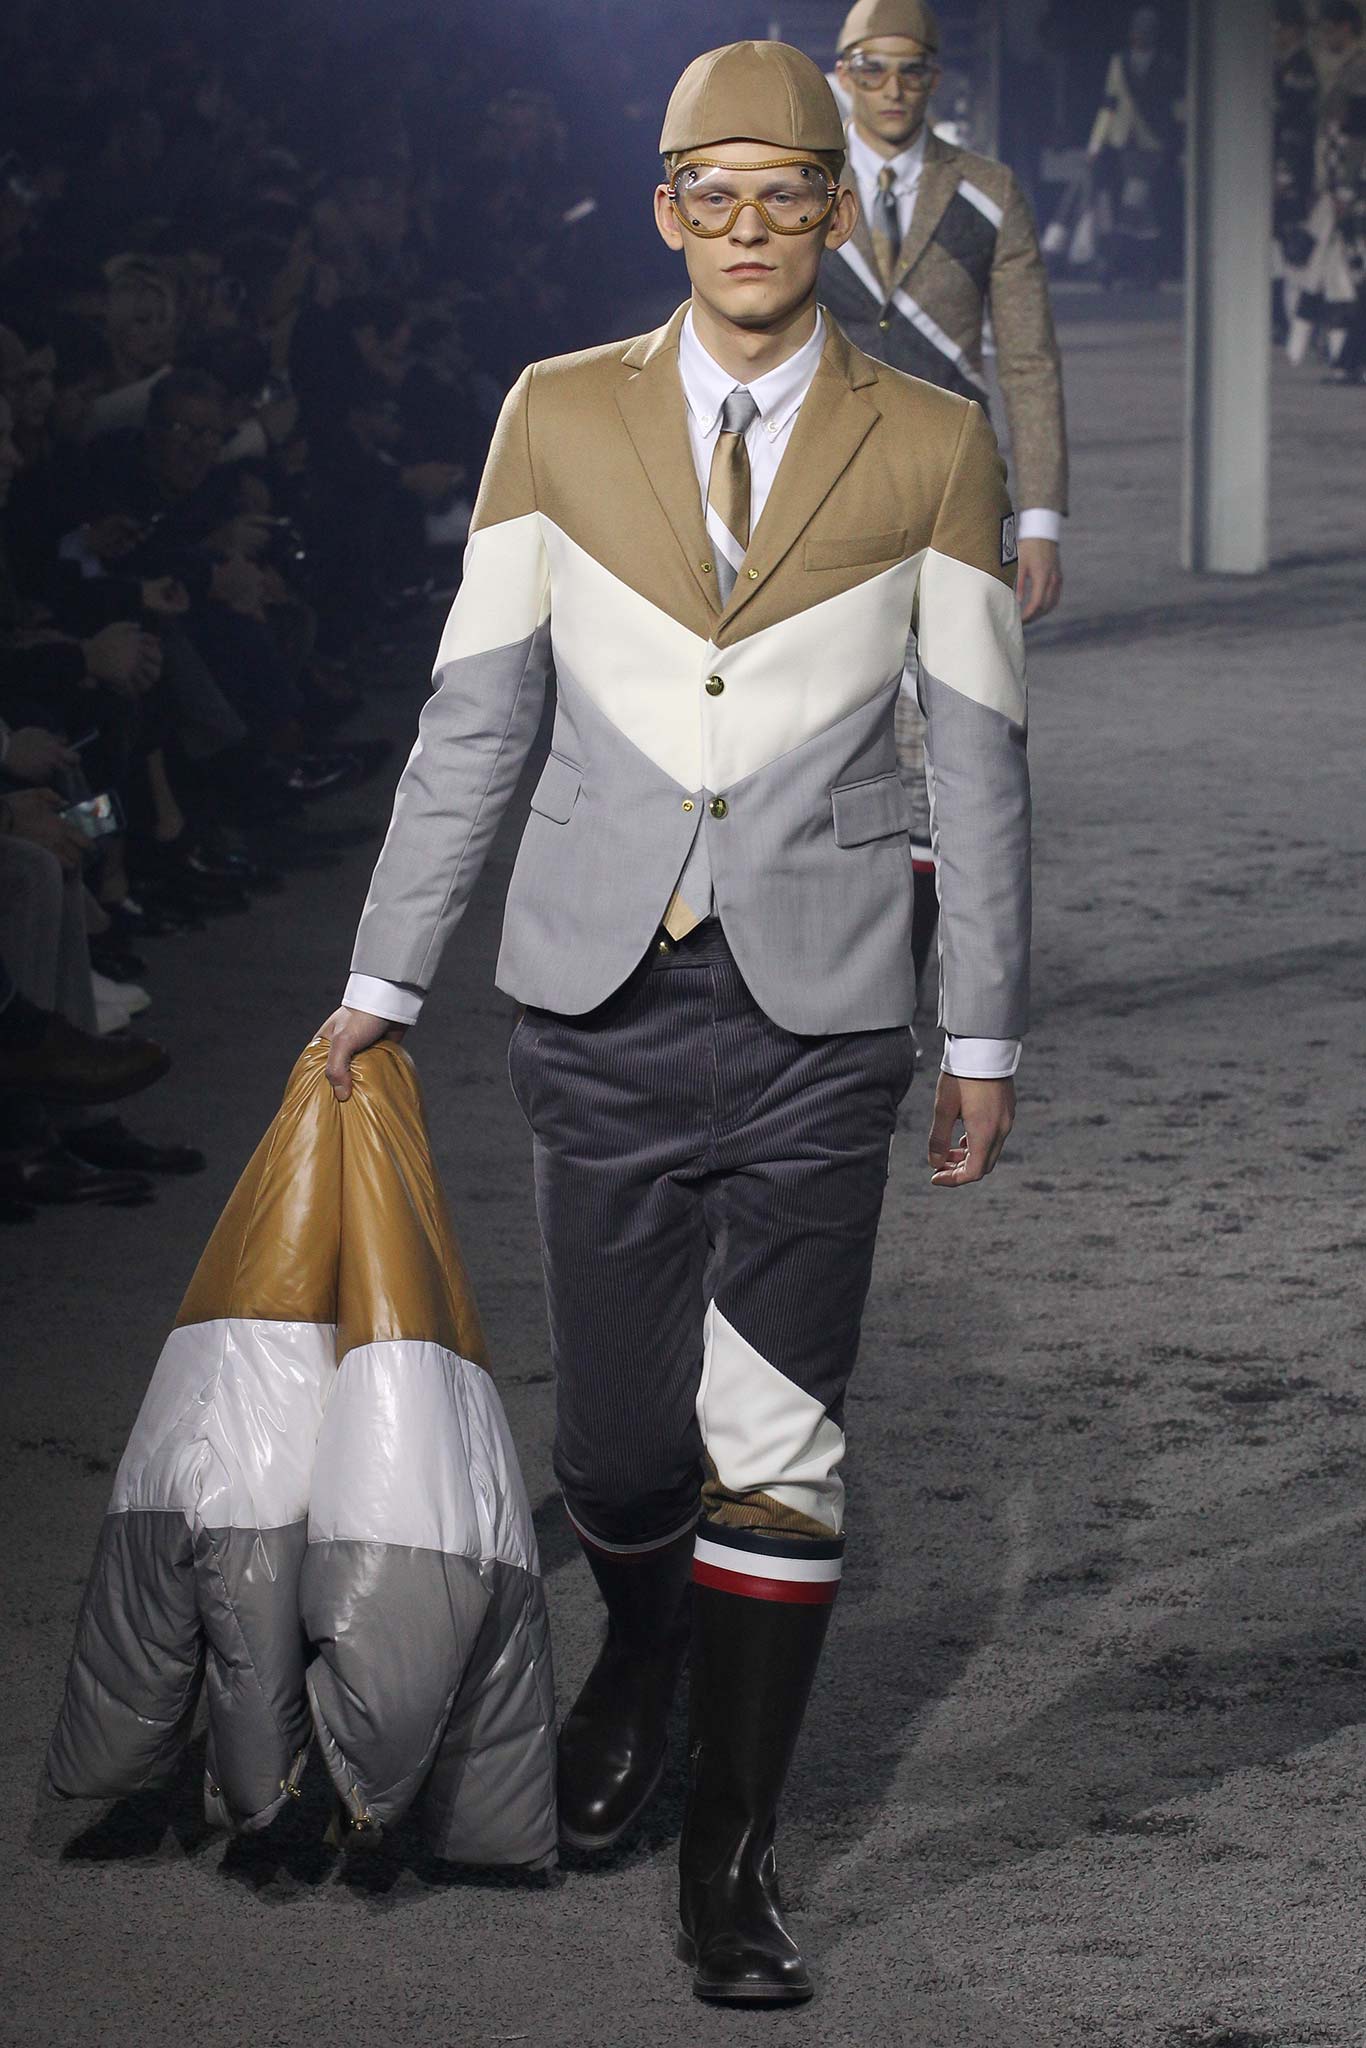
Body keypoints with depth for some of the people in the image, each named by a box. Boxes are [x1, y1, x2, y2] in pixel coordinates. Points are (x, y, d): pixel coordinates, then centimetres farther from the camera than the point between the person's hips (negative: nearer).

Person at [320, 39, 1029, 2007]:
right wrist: (384, 980, 10)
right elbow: (474, 716, 9)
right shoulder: (560, 417, 5)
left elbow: (978, 756, 5)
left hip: (819, 1010, -1)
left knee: (777, 1438, -5)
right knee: (618, 1429, 6)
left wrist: (985, 1039, 5)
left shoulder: (929, 445, 2)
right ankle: (641, 1659, 39)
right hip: (602, 995, 1)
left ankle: (734, 1846, 7)